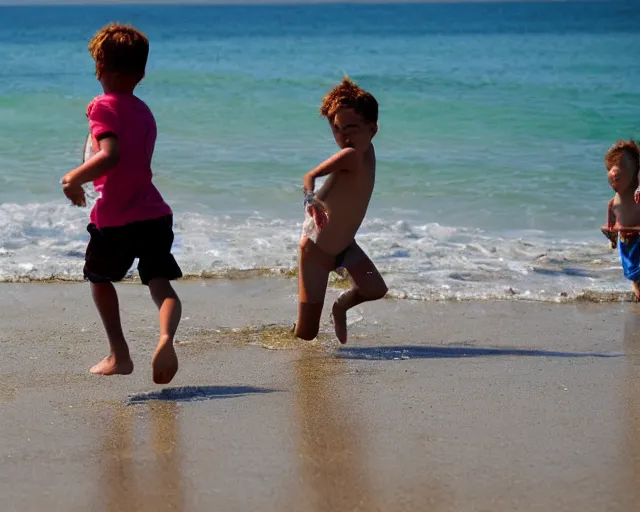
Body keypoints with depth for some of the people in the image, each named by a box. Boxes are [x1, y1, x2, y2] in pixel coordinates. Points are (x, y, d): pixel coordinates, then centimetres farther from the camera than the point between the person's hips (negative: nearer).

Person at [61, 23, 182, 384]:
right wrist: (84, 178, 26)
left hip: (116, 218, -5)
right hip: (154, 212, 5)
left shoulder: (103, 107, -8)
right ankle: (167, 336, -33)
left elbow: (110, 155, -23)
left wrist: (75, 179, -13)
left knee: (100, 278, 19)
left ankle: (120, 356, 20)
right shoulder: (144, 112, 16)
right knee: (161, 284, -3)